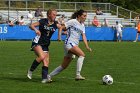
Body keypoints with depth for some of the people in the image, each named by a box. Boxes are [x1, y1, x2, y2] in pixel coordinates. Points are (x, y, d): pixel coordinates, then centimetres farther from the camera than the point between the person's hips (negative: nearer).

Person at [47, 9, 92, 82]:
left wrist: (87, 46, -3)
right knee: (82, 54, -29)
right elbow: (61, 27, -4)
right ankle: (78, 75, -32)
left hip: (75, 45, 8)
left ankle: (49, 76, 20)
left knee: (64, 66, 10)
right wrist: (59, 36, -18)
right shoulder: (73, 21, -5)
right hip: (69, 43, -8)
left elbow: (83, 36, 11)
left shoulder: (82, 26, 17)